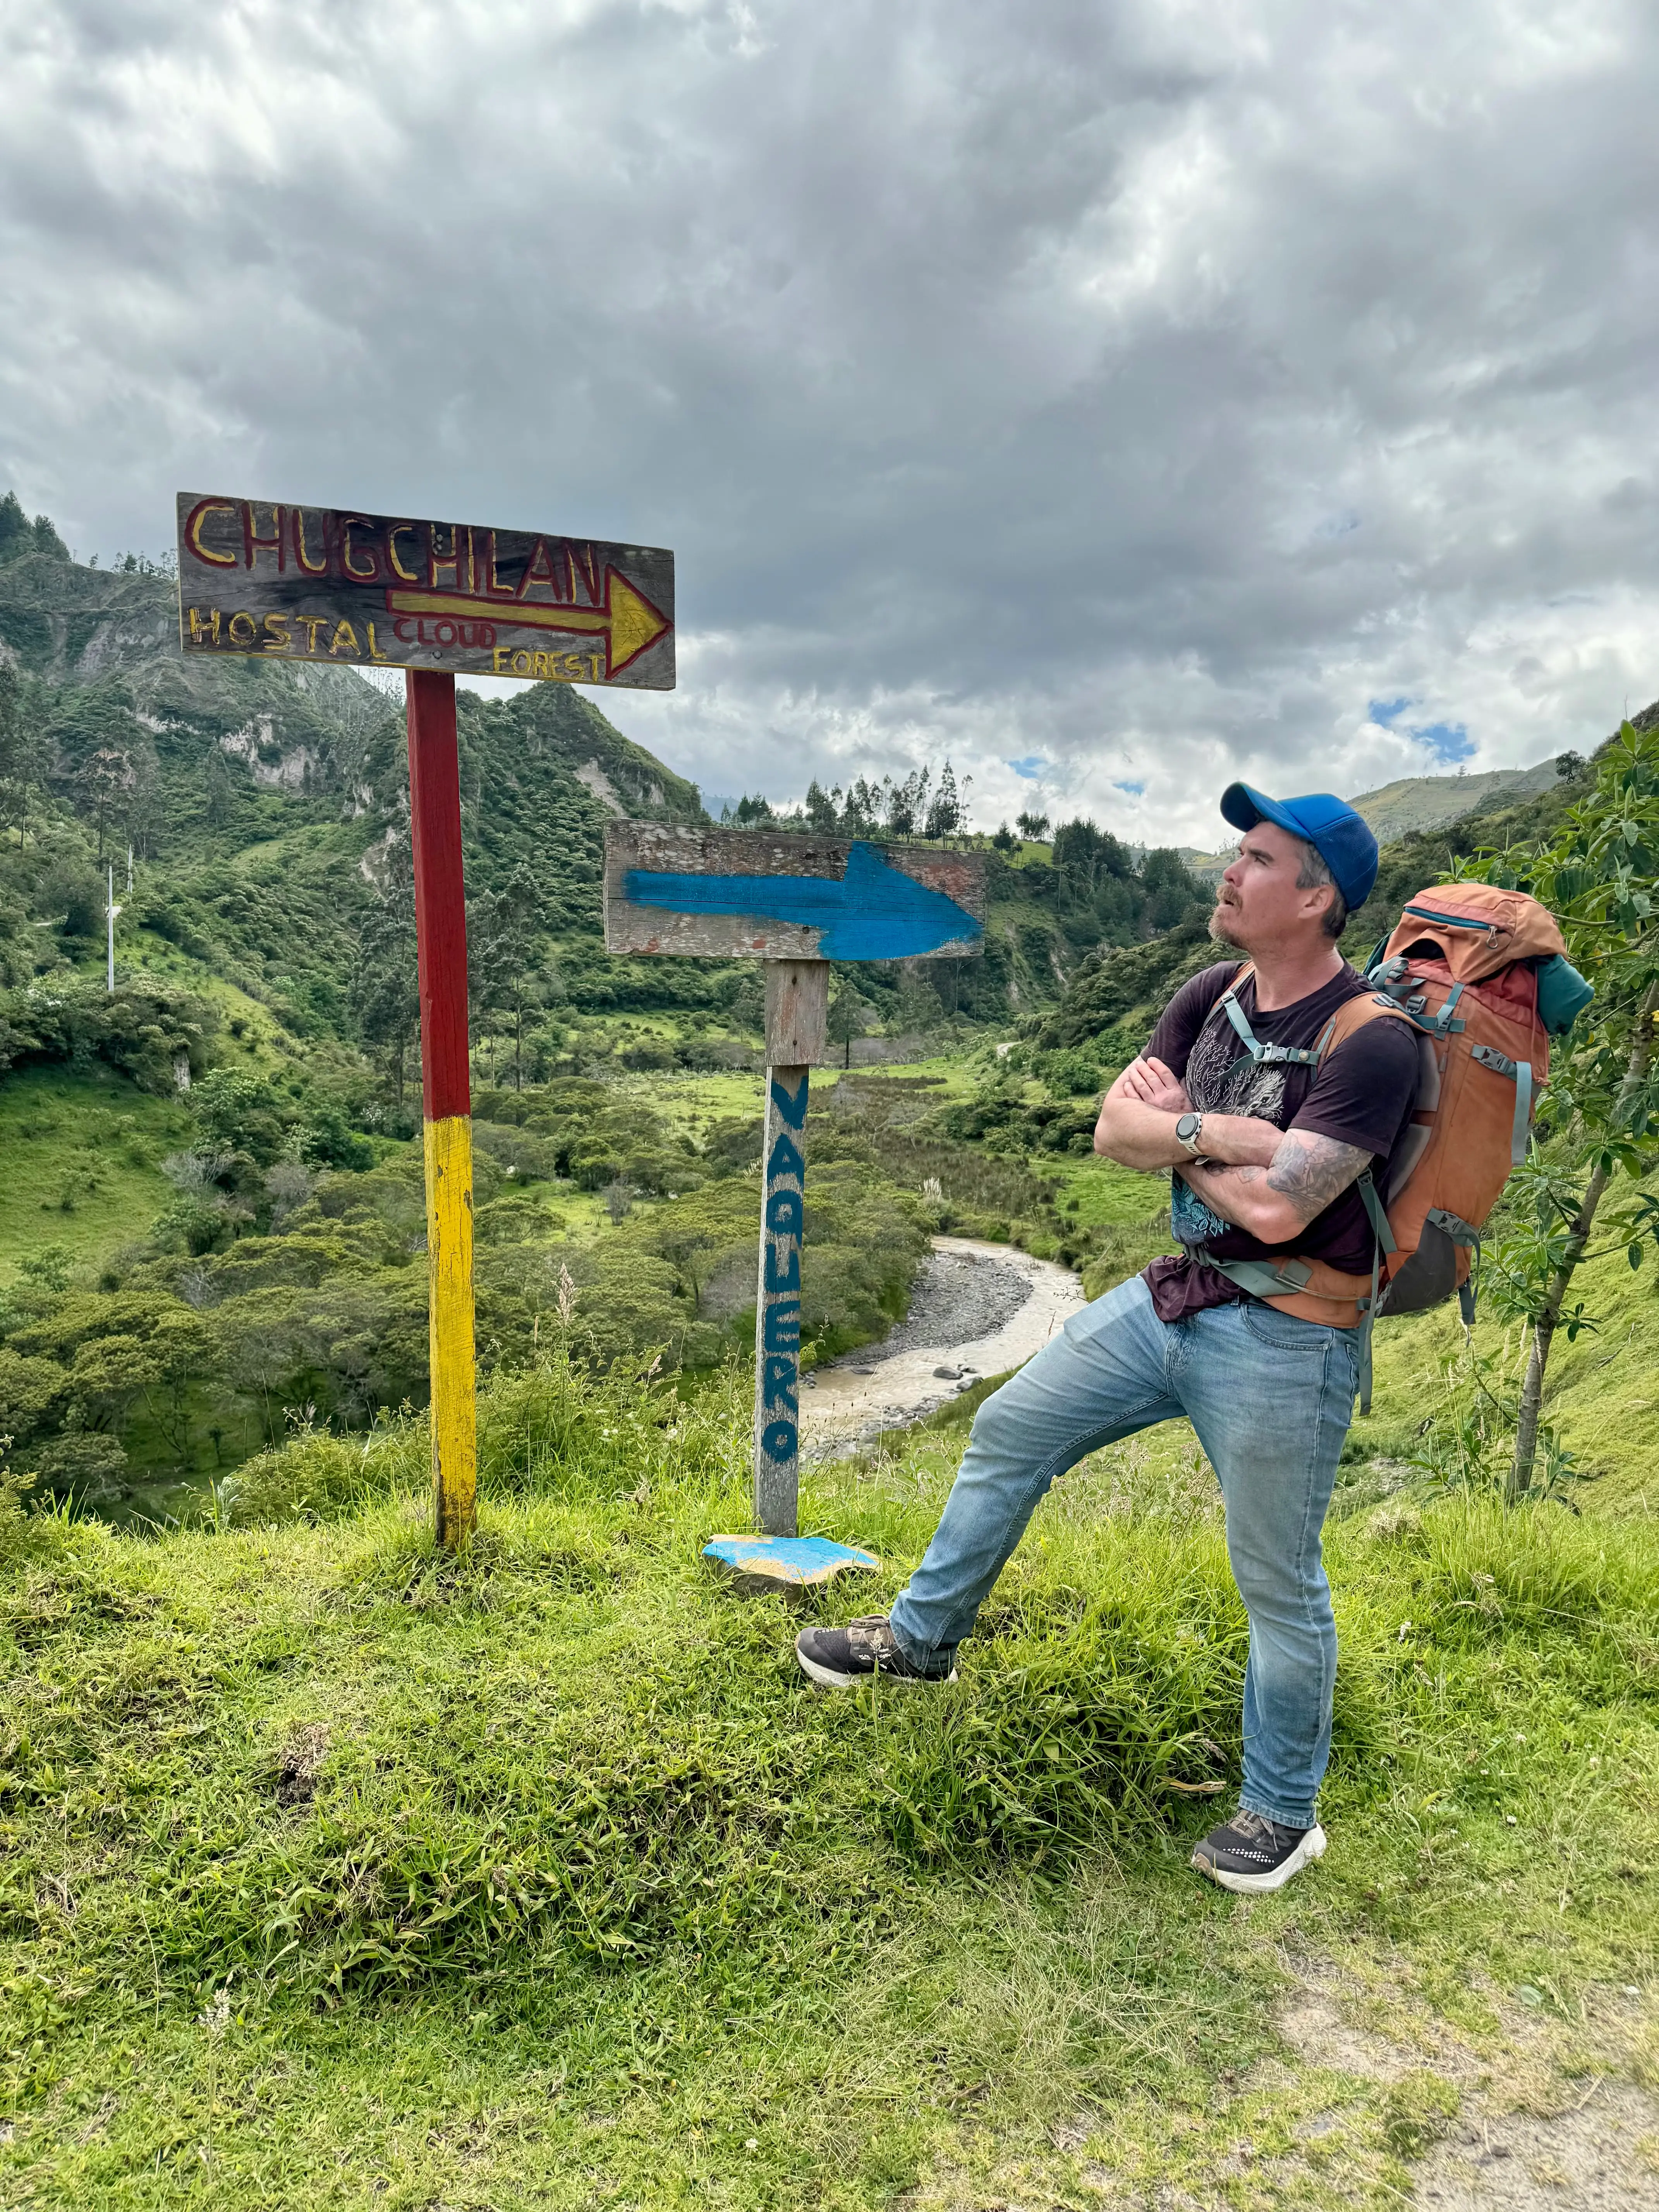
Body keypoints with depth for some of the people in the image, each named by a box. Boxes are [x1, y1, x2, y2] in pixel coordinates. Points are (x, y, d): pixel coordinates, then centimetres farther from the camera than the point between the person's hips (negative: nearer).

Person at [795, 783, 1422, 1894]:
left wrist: (1170, 1132, -13)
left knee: (1279, 1586, 8)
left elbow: (1278, 1209, -28)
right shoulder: (1213, 995, 3)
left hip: (1280, 1344, -7)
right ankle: (923, 1636, 38)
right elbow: (1113, 1131, -2)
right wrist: (1214, 1133, -20)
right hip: (1169, 1300, 8)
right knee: (1008, 1436, 16)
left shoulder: (1369, 1042, -20)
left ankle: (1283, 1813, 33)